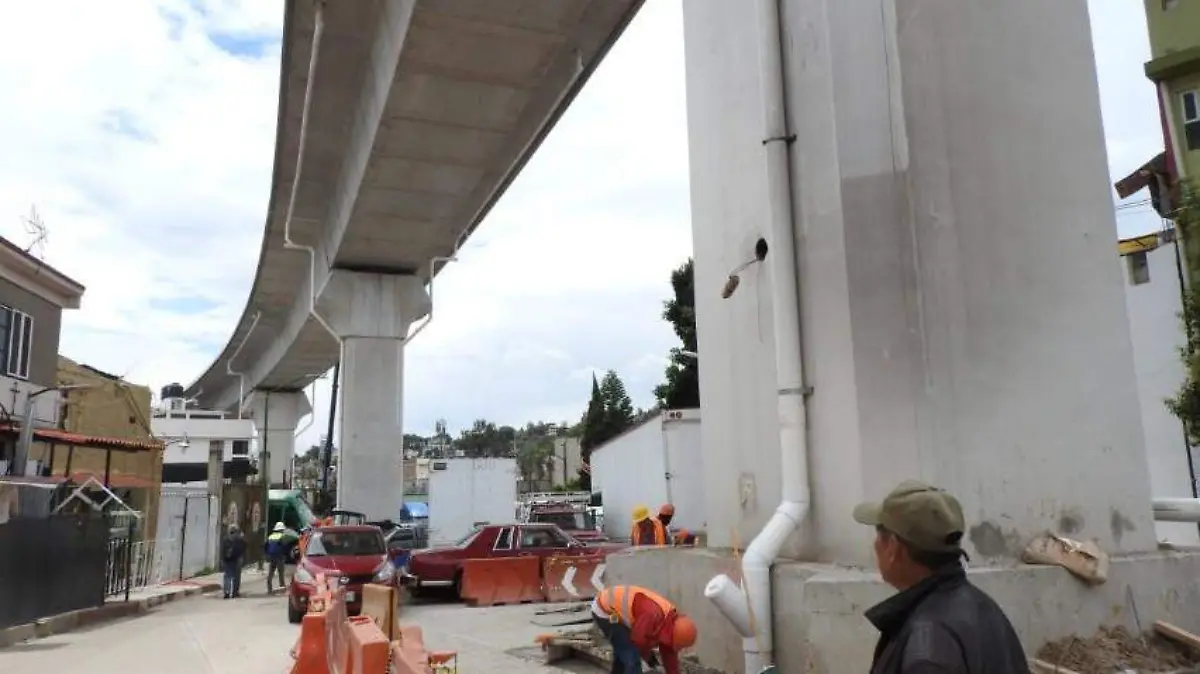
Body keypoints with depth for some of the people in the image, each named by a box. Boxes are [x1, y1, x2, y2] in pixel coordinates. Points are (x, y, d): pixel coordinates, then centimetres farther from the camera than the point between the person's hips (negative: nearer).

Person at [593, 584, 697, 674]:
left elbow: (669, 654, 10)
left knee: (622, 652, 26)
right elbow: (638, 639, -18)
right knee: (632, 658, -8)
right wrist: (649, 656, 0)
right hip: (606, 611, -9)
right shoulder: (653, 615, -31)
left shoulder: (670, 621, -1)